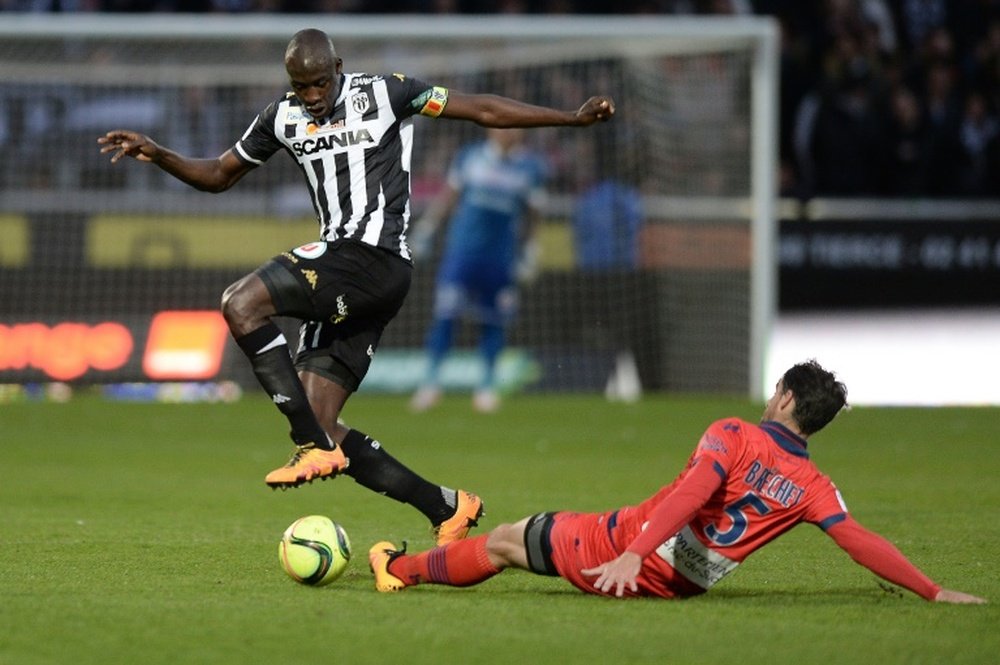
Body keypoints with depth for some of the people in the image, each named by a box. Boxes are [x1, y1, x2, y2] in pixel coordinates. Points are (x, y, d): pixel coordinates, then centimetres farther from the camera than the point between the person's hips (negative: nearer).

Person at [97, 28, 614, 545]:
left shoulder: (383, 94, 0)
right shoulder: (282, 118, 15)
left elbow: (483, 110, 2)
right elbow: (218, 176, 26)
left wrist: (572, 118, -2)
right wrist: (158, 155, 10)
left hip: (376, 260, -8)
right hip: (340, 287, 8)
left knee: (241, 304, -24)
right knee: (319, 428, 1)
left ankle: (313, 447, -22)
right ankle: (447, 509, 9)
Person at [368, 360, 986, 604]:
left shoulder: (733, 435, -16)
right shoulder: (813, 487, -5)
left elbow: (691, 495, -29)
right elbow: (864, 544, -11)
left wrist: (633, 554, -38)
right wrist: (934, 590, -6)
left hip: (623, 548, -4)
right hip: (682, 586, 4)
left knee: (507, 541, 16)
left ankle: (400, 569, 33)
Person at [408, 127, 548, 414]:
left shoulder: (531, 167, 2)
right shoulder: (469, 157, 2)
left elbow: (531, 217, 11)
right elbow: (447, 197, 12)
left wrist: (528, 256, 11)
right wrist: (425, 231, 11)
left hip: (501, 255, 1)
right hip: (462, 247, -1)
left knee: (493, 320, 4)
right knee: (446, 313, -8)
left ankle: (487, 384, 16)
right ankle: (431, 379, -1)